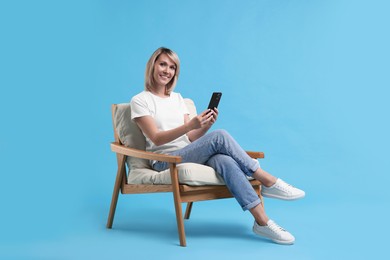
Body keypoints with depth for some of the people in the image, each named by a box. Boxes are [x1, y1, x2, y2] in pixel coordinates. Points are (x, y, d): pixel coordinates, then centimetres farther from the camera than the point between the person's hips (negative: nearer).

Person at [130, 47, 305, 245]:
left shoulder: (177, 98, 19)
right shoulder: (140, 100, 1)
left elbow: (189, 139, 12)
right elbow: (156, 139, -12)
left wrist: (206, 126, -9)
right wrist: (190, 125, -26)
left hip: (189, 155, 5)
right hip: (166, 162, -5)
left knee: (224, 161, -31)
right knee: (219, 137, -28)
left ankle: (262, 221, -37)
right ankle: (267, 181, -20)